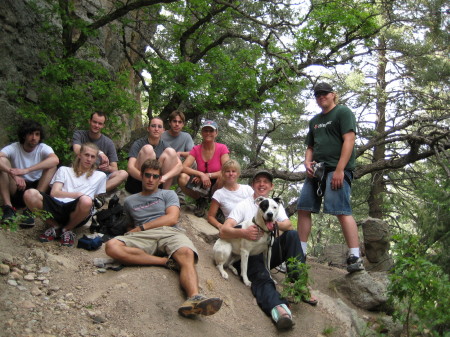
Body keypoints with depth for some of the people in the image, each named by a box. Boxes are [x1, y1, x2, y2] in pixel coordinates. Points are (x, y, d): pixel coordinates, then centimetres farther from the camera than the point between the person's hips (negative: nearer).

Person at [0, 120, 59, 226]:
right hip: (16, 190, 0)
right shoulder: (13, 148, -6)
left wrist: (26, 170, -38)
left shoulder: (43, 148, -7)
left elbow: (55, 160, -31)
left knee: (52, 166, -21)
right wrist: (14, 175, -42)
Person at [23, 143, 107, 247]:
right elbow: (54, 193, 8)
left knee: (86, 201, -40)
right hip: (57, 207, 1)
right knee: (30, 194, -27)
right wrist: (78, 195, -5)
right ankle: (55, 226, -3)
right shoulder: (64, 170, 23)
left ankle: (68, 229, -6)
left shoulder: (100, 176, 23)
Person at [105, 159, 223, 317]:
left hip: (170, 232, -1)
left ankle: (194, 298, -65)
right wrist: (133, 232, 9)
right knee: (112, 246, -31)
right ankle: (165, 261, -29)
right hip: (142, 238, 2)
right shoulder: (130, 201, 33)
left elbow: (172, 218, 6)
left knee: (187, 254, -38)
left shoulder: (168, 194, 24)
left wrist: (141, 228, 2)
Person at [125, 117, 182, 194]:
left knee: (170, 151, -15)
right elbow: (130, 168, -21)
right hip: (137, 185, -3)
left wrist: (164, 177, -31)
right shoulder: (138, 144, -6)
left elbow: (179, 165, -11)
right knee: (147, 149, -23)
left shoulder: (164, 146, 3)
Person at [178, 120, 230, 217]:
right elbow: (183, 167, -16)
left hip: (216, 185, -2)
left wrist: (208, 175, -26)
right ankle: (201, 201, 0)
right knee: (182, 178, -26)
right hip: (201, 185, 2)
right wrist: (201, 174, -31)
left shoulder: (222, 148, -8)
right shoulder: (196, 149, -3)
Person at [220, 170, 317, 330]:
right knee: (261, 276, -35)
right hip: (251, 254, -4)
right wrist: (243, 233, -32)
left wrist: (275, 223, -29)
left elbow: (289, 225, -5)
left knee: (292, 235, -20)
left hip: (270, 251, 4)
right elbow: (224, 231, -12)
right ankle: (278, 307, -66)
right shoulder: (243, 205, 1)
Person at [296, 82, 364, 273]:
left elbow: (349, 140, -10)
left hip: (337, 170, -8)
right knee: (303, 209, 3)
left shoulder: (343, 112, 2)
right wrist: (307, 163, 4)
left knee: (342, 211, -17)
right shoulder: (315, 120, 24)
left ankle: (355, 258, -17)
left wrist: (339, 170, -19)